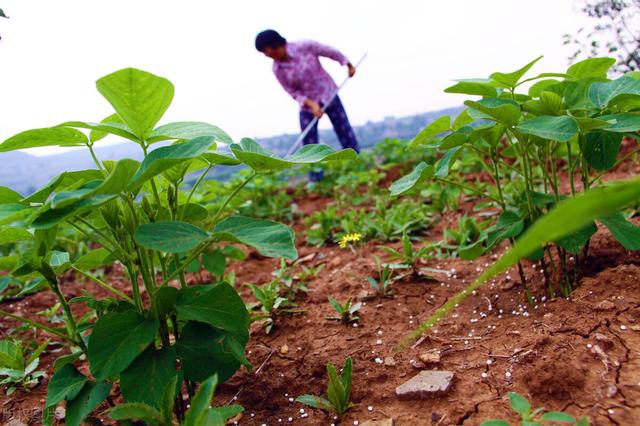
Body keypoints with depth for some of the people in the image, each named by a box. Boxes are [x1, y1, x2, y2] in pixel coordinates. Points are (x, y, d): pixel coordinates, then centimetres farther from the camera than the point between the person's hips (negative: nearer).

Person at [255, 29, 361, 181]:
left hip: (329, 96, -1)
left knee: (346, 135, 4)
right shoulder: (277, 69, -12)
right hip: (308, 106, 2)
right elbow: (293, 92, -6)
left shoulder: (306, 47, -20)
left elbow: (331, 52, -7)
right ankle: (316, 180, 10)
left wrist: (349, 65, 5)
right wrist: (312, 104, -20)